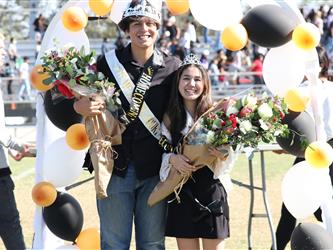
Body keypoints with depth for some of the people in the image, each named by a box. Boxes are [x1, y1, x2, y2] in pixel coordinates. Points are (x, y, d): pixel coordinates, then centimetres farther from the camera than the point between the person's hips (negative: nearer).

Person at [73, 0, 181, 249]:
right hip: (115, 165, 0)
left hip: (154, 169, 0)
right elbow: (80, 99, 6)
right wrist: (80, 106, -16)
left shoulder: (172, 67, 4)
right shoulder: (109, 62, 2)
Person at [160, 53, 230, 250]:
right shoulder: (169, 118, 4)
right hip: (181, 194, 2)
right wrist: (172, 159, -15)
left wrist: (222, 157, -23)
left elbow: (227, 158, -1)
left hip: (211, 191, -1)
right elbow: (161, 154, 6)